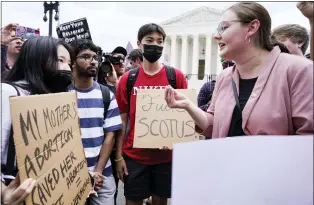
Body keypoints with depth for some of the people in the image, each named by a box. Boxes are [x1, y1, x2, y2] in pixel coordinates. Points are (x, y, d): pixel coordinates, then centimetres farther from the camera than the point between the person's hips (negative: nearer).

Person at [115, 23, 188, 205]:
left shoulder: (176, 76, -1)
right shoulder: (128, 79, 1)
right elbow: (122, 121, 4)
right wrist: (119, 156, 1)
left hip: (166, 154, 0)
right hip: (134, 155, 0)